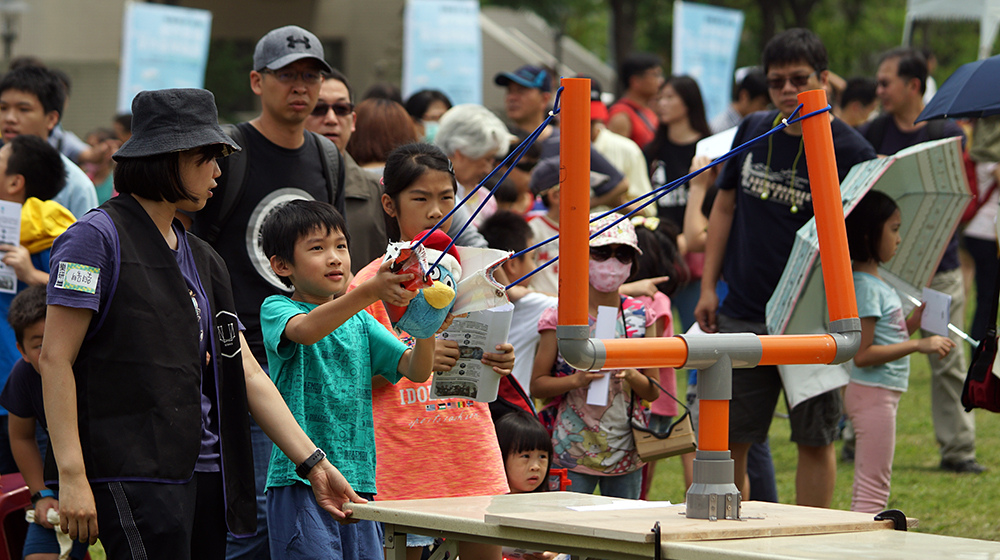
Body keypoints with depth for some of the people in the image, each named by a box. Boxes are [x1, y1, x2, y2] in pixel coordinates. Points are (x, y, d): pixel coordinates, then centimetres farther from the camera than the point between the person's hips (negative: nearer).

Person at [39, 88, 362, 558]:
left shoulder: (202, 259, 21)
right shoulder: (97, 238, -3)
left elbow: (247, 373, 20)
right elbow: (55, 360, -8)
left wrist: (313, 462, 13)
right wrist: (71, 475, -16)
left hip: (202, 475, 8)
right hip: (130, 478, -8)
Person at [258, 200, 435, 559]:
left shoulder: (360, 322, 17)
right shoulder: (276, 309, 1)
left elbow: (416, 370, 8)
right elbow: (306, 330, -23)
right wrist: (369, 291, -37)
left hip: (360, 479, 6)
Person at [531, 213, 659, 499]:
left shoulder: (640, 317, 5)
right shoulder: (561, 317, -4)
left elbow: (653, 391, 7)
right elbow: (537, 385, -2)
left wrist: (632, 377, -13)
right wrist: (577, 379, -18)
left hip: (626, 451, 3)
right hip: (574, 450, -3)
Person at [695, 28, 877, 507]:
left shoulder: (850, 152, -8)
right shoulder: (752, 133, 6)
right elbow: (725, 206, 15)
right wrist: (708, 286, 9)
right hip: (741, 314, 4)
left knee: (814, 440, 3)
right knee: (726, 438, 7)